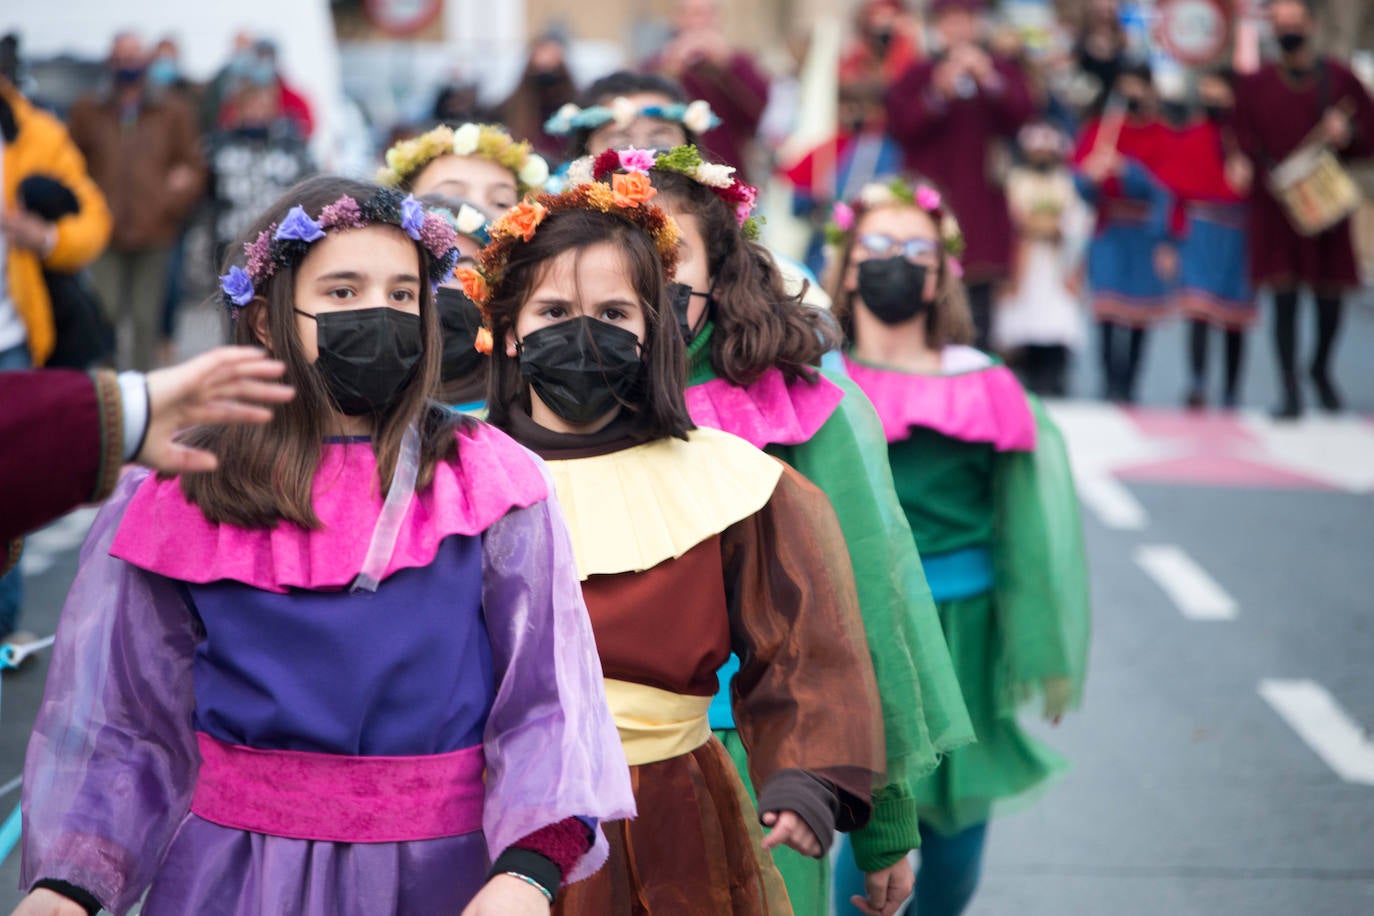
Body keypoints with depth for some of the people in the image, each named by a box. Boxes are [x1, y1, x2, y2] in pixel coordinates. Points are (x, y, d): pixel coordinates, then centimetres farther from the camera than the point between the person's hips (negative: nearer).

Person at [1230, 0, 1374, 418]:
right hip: (1275, 207, -1)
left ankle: (1321, 369, 33)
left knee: (1330, 295, 6)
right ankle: (1291, 391, 2)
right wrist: (1244, 165, -18)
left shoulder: (1339, 79, 4)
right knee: (1284, 296, -4)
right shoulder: (1254, 86, 5)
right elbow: (1245, 143, 4)